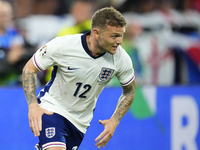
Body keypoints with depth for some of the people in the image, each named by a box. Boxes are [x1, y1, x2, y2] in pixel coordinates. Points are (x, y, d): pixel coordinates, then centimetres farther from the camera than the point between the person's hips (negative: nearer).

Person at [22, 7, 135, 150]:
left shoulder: (122, 58, -15)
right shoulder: (62, 45, -23)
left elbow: (129, 91, 4)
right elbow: (29, 69, -9)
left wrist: (114, 121, -10)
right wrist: (33, 105, -21)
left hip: (80, 121, 5)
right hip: (52, 109, -4)